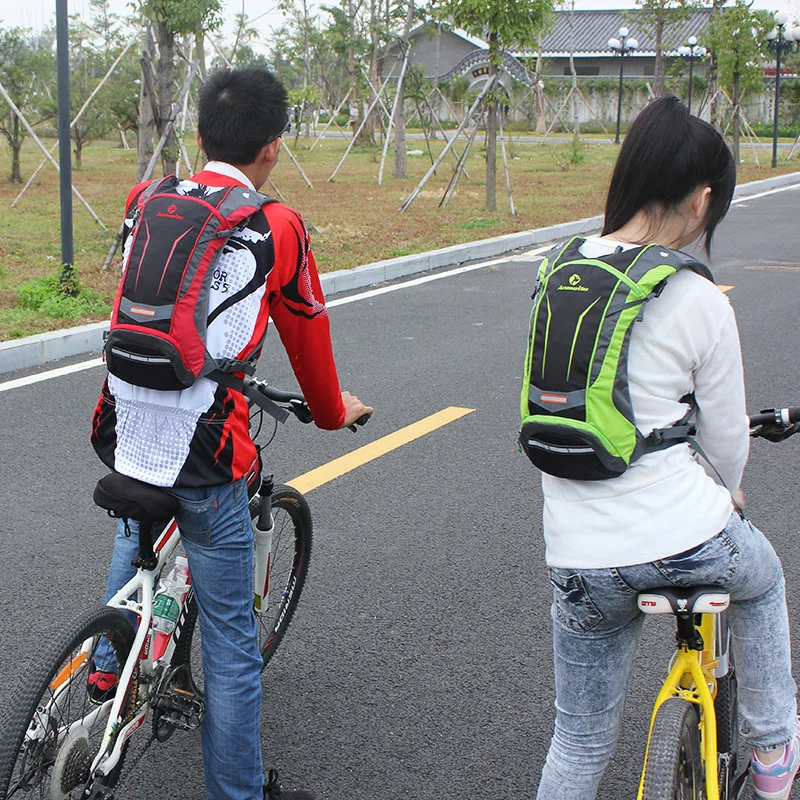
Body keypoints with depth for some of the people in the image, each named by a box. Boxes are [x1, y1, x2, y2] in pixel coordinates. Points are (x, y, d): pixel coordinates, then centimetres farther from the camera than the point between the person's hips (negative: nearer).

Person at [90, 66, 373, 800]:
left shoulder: (145, 203, 7)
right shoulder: (277, 229, -7)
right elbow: (308, 335, 5)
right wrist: (333, 411, 25)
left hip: (122, 434, 6)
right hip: (204, 454, -5)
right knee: (231, 639, 9)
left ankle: (109, 664, 40)